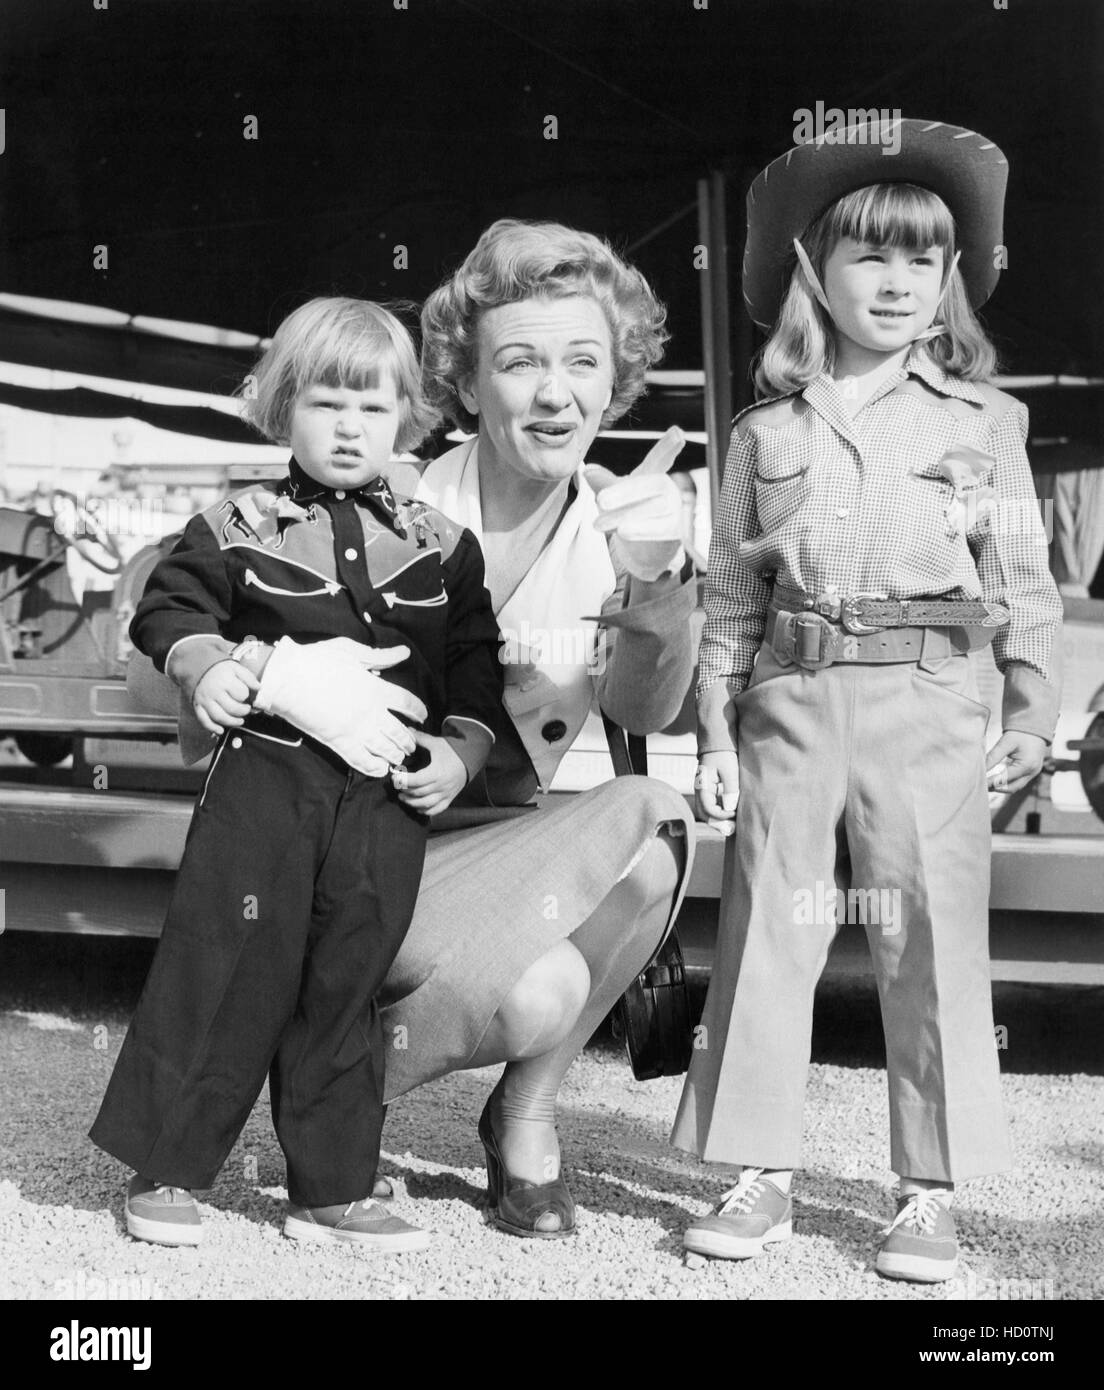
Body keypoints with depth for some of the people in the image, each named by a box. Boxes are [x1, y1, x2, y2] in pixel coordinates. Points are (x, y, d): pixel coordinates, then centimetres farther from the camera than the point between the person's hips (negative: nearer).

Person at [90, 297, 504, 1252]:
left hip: (385, 799, 3)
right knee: (224, 968, -2)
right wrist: (226, 672, -11)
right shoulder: (238, 528, 3)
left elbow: (479, 670, 13)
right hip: (264, 778, -2)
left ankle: (332, 1190, 17)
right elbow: (167, 613, 4)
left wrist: (458, 753, 0)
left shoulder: (441, 547, 10)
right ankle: (164, 1169, 12)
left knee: (347, 985, 7)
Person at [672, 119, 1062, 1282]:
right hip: (790, 706, 2)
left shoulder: (983, 420, 6)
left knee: (932, 944, 0)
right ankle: (759, 1175, 13)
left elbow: (1022, 576, 6)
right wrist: (715, 728, 4)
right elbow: (730, 596, 10)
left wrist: (1031, 705, -2)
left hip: (925, 705, -1)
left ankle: (929, 1193, 10)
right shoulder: (765, 434, 10)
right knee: (765, 936, 3)